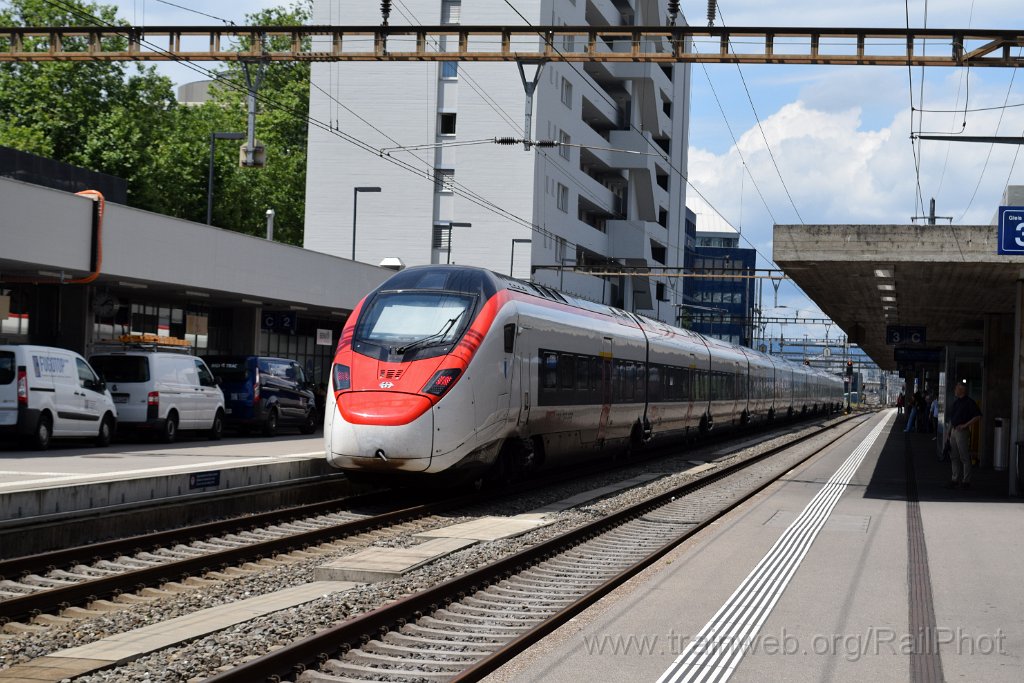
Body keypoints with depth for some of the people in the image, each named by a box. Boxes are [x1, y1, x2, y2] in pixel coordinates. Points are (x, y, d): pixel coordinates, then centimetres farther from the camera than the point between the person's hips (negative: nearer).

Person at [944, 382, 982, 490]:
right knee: (954, 457, 10)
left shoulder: (969, 402, -10)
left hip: (962, 431, -9)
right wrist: (948, 430, 17)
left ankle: (966, 481, -1)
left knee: (964, 457, -5)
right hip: (953, 431, 9)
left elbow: (978, 416, -13)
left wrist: (965, 425, -16)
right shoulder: (955, 401, 15)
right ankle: (955, 480, 16)